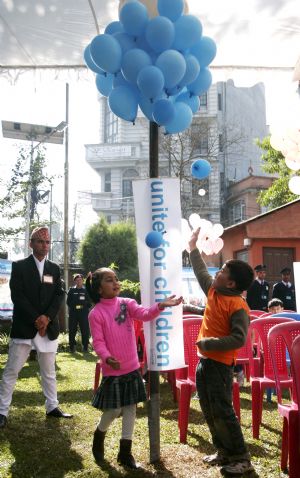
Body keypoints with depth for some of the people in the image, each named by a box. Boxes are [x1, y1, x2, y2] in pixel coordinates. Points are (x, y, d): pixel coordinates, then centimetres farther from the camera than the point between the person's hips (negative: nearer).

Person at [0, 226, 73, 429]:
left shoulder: (54, 269, 10)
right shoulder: (19, 266, 0)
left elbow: (59, 295, 3)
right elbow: (17, 295, -9)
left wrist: (47, 318, -11)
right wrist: (36, 319, -15)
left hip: (48, 327, 4)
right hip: (24, 327, -4)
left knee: (49, 372, 13)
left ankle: (52, 407, 23)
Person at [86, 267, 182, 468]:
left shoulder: (127, 303, 1)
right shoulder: (96, 313, -10)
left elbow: (145, 314, -14)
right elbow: (98, 341, -13)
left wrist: (161, 305, -32)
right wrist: (107, 357, -31)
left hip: (132, 367, 4)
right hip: (113, 370, -4)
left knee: (130, 408, 9)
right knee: (114, 410, 2)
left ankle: (125, 452, 21)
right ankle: (99, 437, 33)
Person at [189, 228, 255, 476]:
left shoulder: (238, 306, -19)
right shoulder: (213, 291, 5)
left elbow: (239, 339, -24)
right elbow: (202, 273, 23)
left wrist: (208, 343, -24)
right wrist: (193, 248, 24)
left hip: (220, 364, -9)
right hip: (204, 361, 9)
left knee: (222, 412, -5)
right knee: (209, 411, 15)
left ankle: (242, 458, 7)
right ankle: (224, 452, 27)